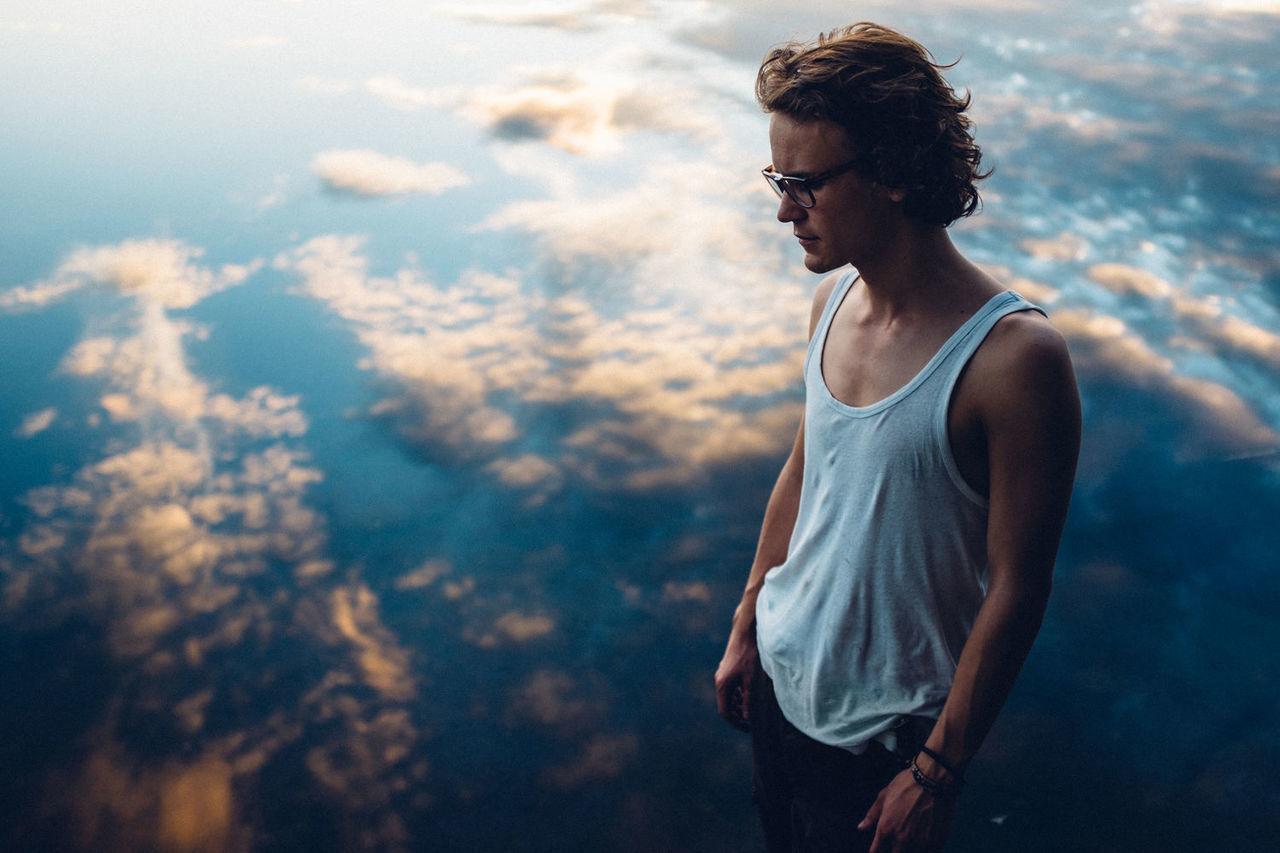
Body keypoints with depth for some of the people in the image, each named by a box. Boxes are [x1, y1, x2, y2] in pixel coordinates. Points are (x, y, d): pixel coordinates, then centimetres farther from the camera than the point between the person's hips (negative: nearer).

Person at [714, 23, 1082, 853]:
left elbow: (1017, 590, -20)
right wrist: (745, 633, 13)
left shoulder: (1013, 357, -26)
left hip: (881, 731, -6)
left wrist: (937, 774, -13)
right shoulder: (836, 297, -4)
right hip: (781, 676, 6)